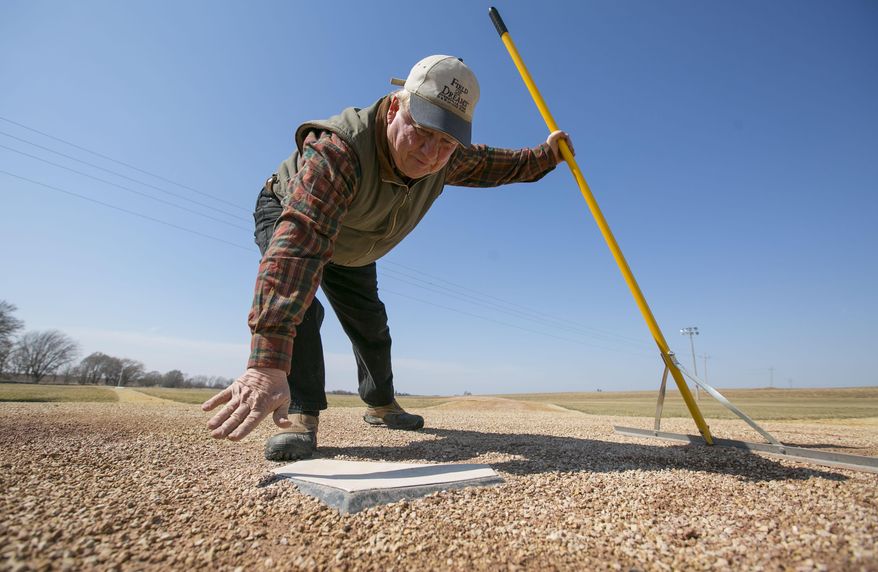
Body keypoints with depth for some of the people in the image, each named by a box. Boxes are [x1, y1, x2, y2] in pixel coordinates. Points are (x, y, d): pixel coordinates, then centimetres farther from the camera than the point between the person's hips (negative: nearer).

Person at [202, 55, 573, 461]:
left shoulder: (447, 159, -26)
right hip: (285, 216, -5)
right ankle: (300, 414, -21)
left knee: (372, 328, 15)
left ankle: (380, 404, 40)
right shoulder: (338, 149, -48)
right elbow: (298, 244, -61)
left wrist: (544, 156, 5)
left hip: (352, 251, 5)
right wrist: (267, 363, -69)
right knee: (292, 294, -37)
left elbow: (489, 164, -1)